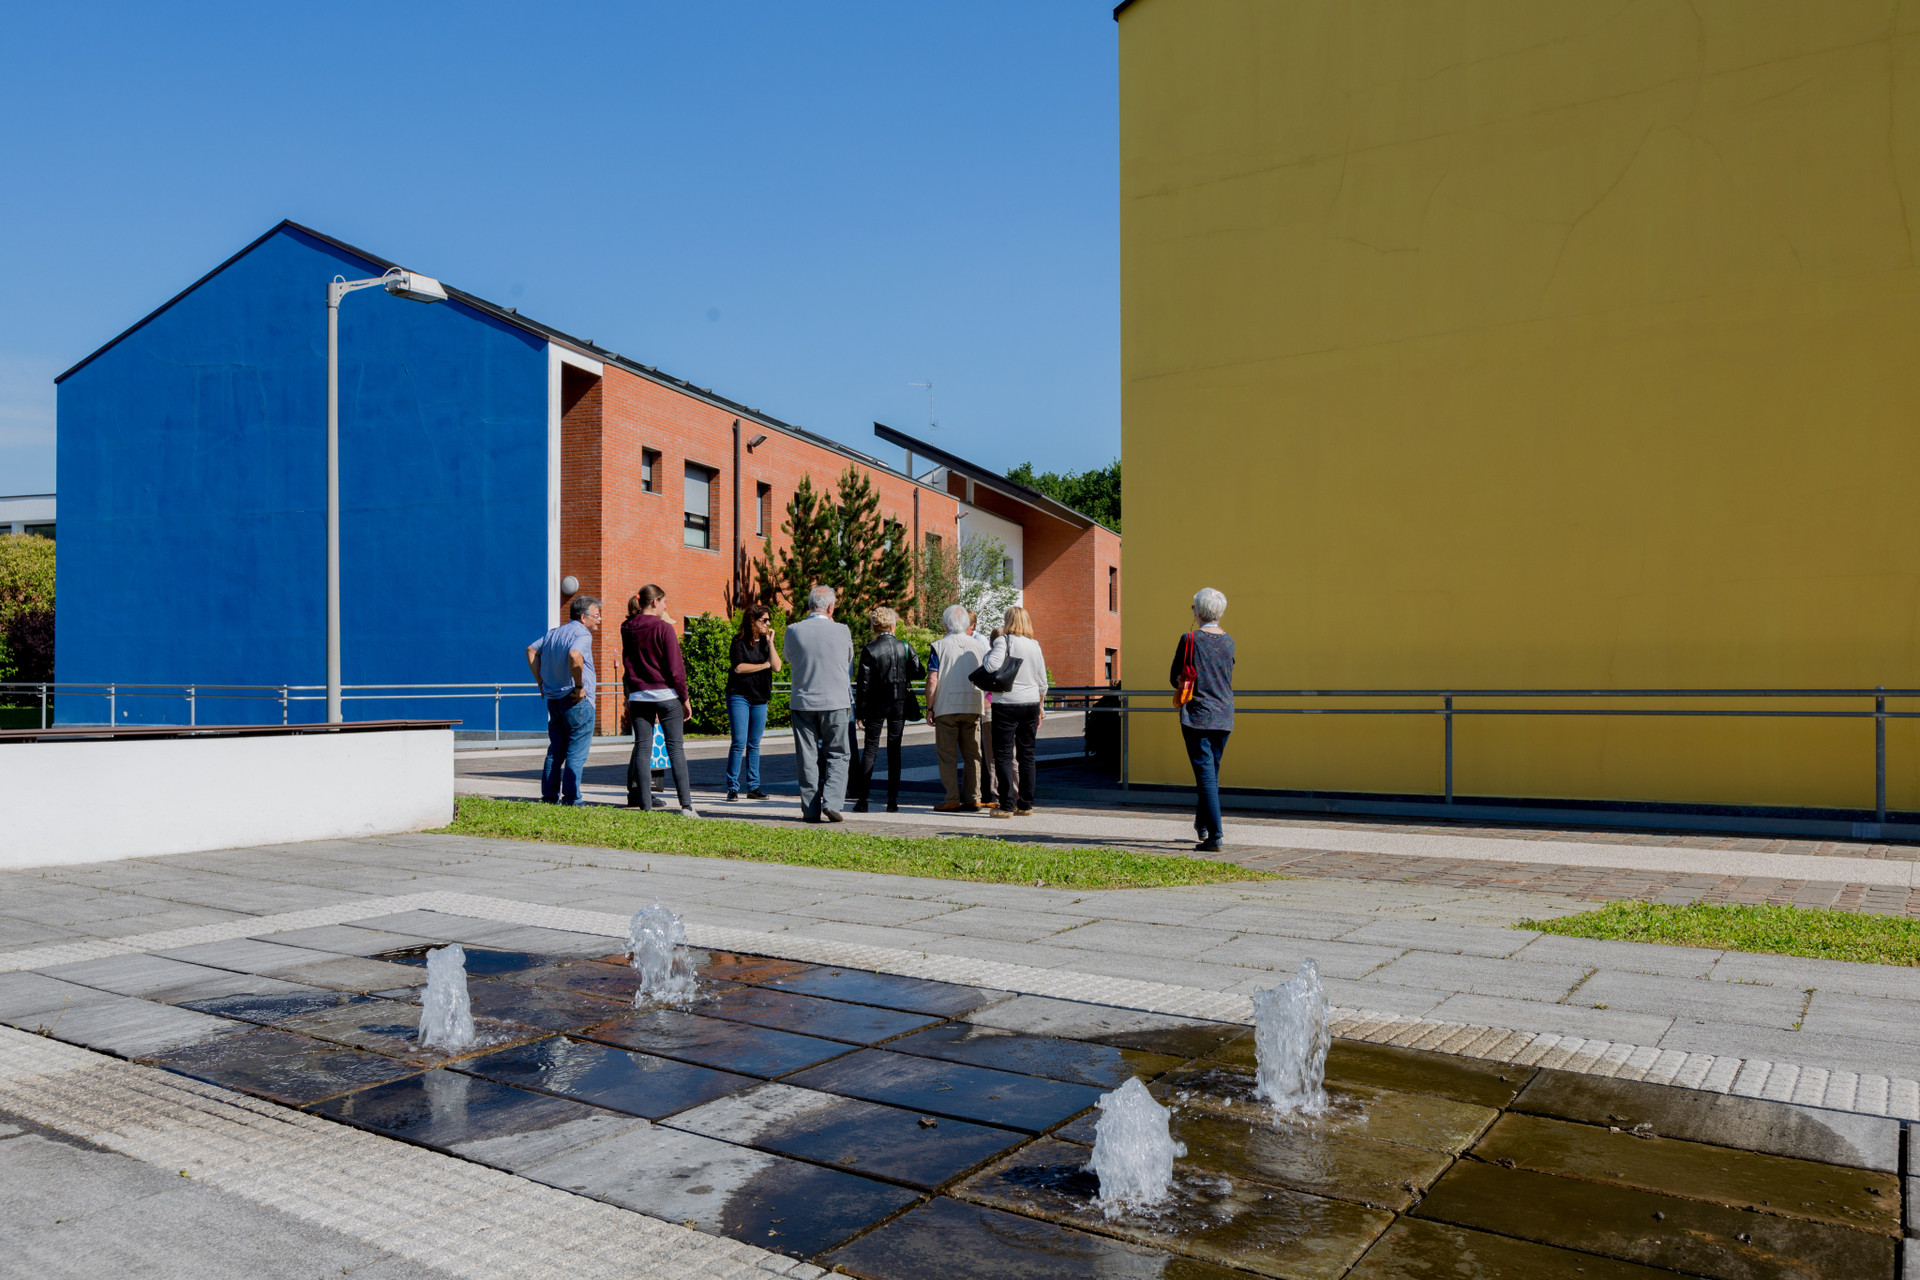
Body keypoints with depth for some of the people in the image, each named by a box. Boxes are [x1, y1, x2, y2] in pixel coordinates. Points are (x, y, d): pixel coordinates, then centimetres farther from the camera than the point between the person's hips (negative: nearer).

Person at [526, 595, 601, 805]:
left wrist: (541, 682, 15)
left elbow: (531, 650, 18)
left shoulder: (554, 633, 14)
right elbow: (574, 656, -32)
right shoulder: (582, 634, -13)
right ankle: (571, 800, -2)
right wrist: (579, 686, -21)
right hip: (578, 702, -8)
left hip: (553, 699, 8)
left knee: (555, 751, 14)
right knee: (576, 754, -2)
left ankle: (549, 796, 17)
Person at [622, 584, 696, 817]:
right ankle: (686, 805, -4)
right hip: (666, 695, -4)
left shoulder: (626, 629, 8)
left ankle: (645, 805, 3)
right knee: (676, 748, -1)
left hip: (638, 696, 4)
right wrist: (684, 698, -2)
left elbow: (627, 663, 14)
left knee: (642, 750, 5)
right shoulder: (663, 627, -9)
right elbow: (675, 667, -10)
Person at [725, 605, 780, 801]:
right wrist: (764, 665, -6)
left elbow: (777, 666, -2)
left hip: (760, 698, 5)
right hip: (739, 696, -5)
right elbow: (738, 667, -13)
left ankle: (753, 787, 12)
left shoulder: (766, 642, 11)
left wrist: (770, 642, -6)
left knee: (754, 744, 8)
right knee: (739, 742, -8)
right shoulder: (739, 642, -3)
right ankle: (732, 787, -1)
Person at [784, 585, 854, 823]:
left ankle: (811, 809, 10)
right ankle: (832, 801, -6)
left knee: (807, 757, 8)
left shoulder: (793, 631, -5)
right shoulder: (841, 630, -7)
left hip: (803, 702, 1)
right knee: (836, 755, 9)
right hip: (836, 701, -1)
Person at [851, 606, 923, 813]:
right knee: (894, 750, 7)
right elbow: (917, 672, 1)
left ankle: (862, 799, -1)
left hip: (876, 704, -2)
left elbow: (863, 682, -7)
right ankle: (892, 800, 5)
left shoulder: (869, 650, -8)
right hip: (899, 703, 2)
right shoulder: (905, 647, -1)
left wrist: (860, 711, -2)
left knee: (870, 750, 4)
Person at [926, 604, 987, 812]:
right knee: (972, 754, 9)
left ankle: (953, 800, 0)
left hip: (946, 707, -3)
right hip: (973, 707, 3)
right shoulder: (979, 646, 6)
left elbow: (932, 680, -10)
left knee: (947, 755, 2)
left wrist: (929, 708, -2)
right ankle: (973, 799, 9)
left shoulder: (939, 646, -5)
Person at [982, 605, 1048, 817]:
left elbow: (991, 666, -22)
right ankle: (1026, 805, 13)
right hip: (1031, 704, 5)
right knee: (1026, 755, 10)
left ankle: (1007, 805, -5)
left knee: (1003, 755, -1)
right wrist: (1040, 707, 24)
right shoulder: (1035, 645, 10)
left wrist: (988, 653, -1)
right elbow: (1042, 682, 13)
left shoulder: (1004, 641, -7)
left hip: (1007, 704, -5)